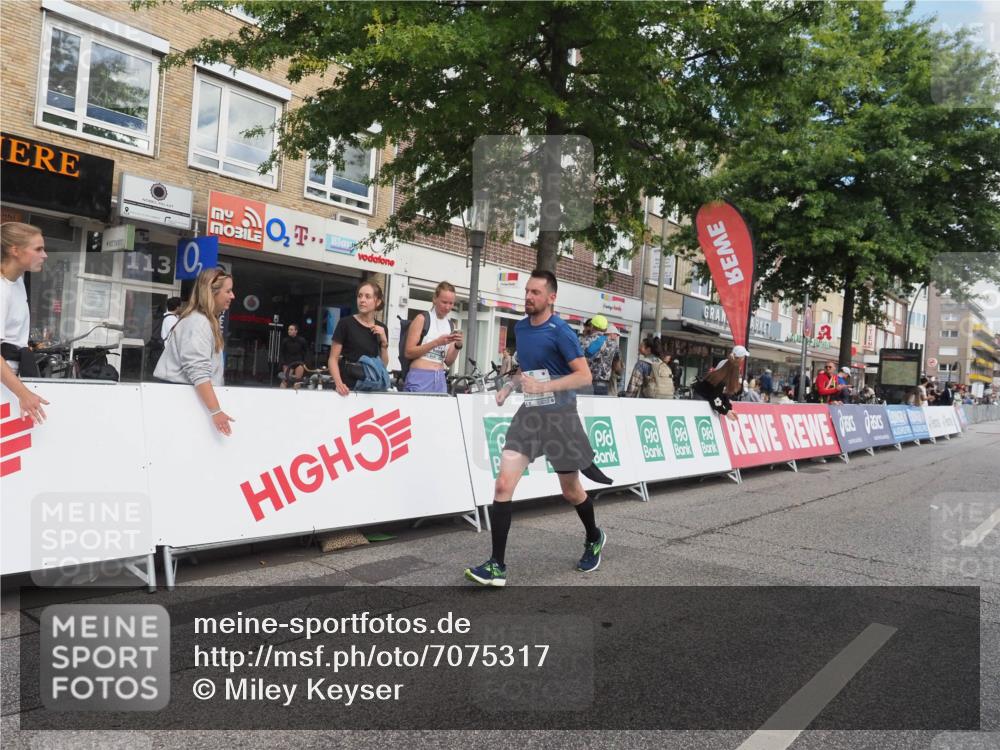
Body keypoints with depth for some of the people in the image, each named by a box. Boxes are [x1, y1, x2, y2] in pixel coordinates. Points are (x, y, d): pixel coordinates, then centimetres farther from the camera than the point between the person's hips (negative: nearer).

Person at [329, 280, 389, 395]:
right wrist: (339, 383, -22)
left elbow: (384, 365, 10)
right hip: (348, 385, -3)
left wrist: (384, 341, -3)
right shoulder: (346, 323, -5)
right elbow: (333, 359, -7)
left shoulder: (381, 328, 7)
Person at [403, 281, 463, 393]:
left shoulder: (450, 325, 13)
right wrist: (436, 342, -16)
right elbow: (408, 352, -9)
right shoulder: (422, 318, -2)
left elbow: (448, 362, 12)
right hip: (420, 377, -5)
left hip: (440, 379, 5)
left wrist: (458, 346, -6)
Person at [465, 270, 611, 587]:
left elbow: (584, 376, -18)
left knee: (571, 491, 12)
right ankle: (497, 566, -5)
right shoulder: (520, 328, 9)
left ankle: (594, 539, 42)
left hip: (559, 417, -5)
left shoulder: (560, 331, -13)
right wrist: (509, 386, 8)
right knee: (503, 485, -10)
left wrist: (543, 386, -28)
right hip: (528, 414, 5)